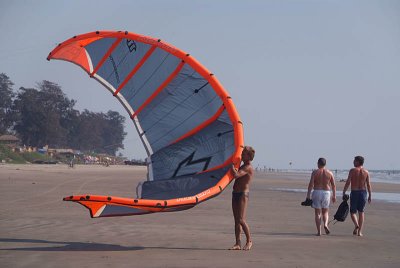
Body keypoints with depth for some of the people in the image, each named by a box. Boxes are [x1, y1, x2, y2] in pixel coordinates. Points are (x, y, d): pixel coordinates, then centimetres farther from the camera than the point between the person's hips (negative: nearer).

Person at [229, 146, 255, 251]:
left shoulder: (248, 167, -13)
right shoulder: (242, 166, 17)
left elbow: (236, 175, -26)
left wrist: (232, 165, -16)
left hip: (243, 194, -9)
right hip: (235, 194, 9)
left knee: (241, 220, -12)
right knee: (236, 220, 6)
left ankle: (249, 241, 2)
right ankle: (238, 244, 7)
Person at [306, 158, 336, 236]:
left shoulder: (315, 172, -3)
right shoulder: (329, 173, 4)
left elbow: (311, 184, -10)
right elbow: (333, 185, 3)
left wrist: (308, 196, -8)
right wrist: (334, 196, 10)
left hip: (317, 192, -2)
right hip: (326, 192, 2)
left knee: (317, 213, 5)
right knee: (325, 212, 16)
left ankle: (319, 231, 1)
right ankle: (325, 224, -11)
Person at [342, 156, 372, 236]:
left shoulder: (352, 170, -6)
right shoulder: (366, 172, 3)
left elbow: (348, 183, -10)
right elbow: (368, 185, 2)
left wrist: (343, 193, -4)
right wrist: (369, 196, 8)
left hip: (354, 192, -3)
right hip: (363, 192, 3)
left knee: (353, 211, 8)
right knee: (361, 212, 11)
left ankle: (356, 225, -19)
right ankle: (360, 231, 7)